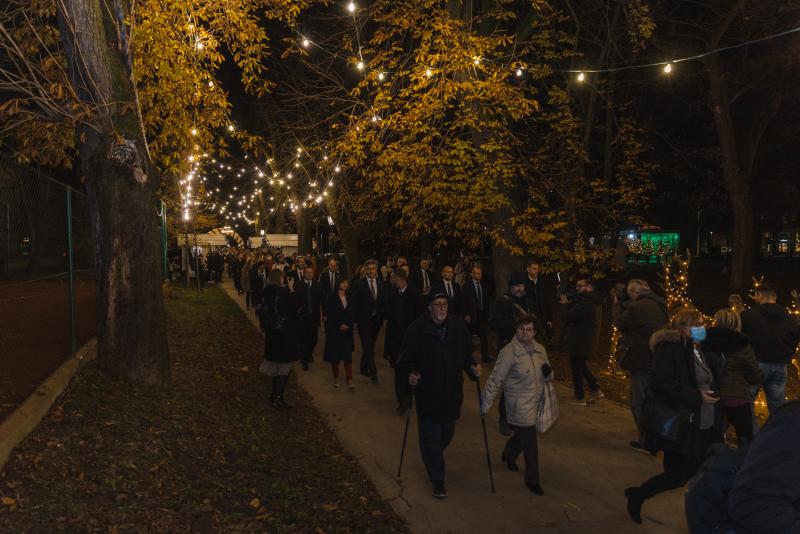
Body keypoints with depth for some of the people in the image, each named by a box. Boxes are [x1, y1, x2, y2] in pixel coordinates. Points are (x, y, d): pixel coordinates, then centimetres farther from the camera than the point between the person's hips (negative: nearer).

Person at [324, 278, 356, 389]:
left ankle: (350, 380, -4)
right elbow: (329, 314, -8)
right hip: (334, 330, -2)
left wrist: (348, 325, -5)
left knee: (348, 356, -3)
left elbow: (352, 314, 10)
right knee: (334, 356, 3)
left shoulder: (349, 298, 8)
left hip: (347, 330, 3)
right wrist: (340, 325, -13)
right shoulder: (332, 297, -4)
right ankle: (336, 379, 16)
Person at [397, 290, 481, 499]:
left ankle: (432, 459, 52)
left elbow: (466, 354, 8)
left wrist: (472, 368, -9)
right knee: (431, 438, 3)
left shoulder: (458, 326, -4)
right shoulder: (417, 329, -15)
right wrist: (411, 373, -25)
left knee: (447, 433, 20)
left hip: (452, 392, 4)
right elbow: (406, 359, -7)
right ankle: (437, 480, 21)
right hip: (428, 393, -4)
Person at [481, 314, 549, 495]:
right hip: (519, 405, -6)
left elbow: (547, 376, 15)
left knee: (523, 434, 23)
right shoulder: (509, 352, -19)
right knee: (530, 443, -2)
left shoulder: (540, 350, 1)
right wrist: (485, 404, -13)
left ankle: (508, 456, 53)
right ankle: (532, 480, 18)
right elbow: (495, 380, -16)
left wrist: (548, 372, -9)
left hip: (536, 403, 7)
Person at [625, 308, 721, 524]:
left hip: (703, 427, 9)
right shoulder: (670, 349, -17)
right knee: (676, 477, -1)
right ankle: (637, 495, 20)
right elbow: (661, 383, -26)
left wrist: (712, 394, 6)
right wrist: (696, 397, -23)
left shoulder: (698, 350, 12)